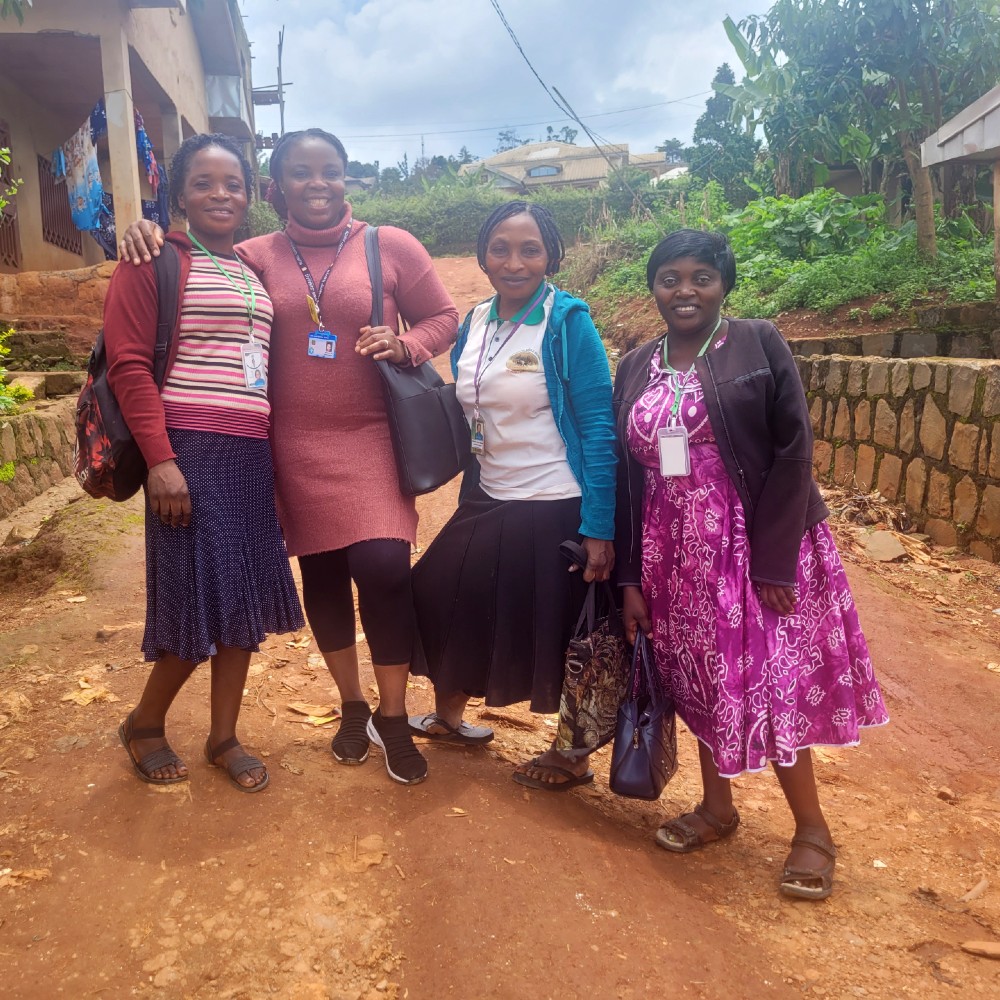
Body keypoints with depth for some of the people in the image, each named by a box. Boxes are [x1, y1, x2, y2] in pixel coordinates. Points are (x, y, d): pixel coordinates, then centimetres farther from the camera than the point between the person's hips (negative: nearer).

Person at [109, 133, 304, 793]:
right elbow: (128, 363, -10)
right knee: (200, 598, -2)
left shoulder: (254, 269, 17)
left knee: (245, 595, 9)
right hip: (190, 452, -6)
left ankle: (224, 736, 25)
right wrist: (160, 459, -17)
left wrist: (276, 456, 14)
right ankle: (145, 724, 25)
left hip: (251, 454, 6)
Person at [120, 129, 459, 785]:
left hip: (371, 440, -2)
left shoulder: (390, 245, 0)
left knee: (383, 569, -14)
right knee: (322, 575, 10)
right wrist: (150, 234, -5)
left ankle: (393, 719, 8)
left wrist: (405, 346, -14)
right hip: (296, 447, 2)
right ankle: (352, 708, 31)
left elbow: (444, 317, 5)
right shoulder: (258, 256, 5)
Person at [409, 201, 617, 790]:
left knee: (563, 638, 7)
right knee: (441, 604, 16)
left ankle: (572, 756, 33)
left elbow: (599, 428, -15)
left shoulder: (568, 322, -13)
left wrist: (599, 529, -18)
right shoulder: (475, 323, 5)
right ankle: (450, 717, 44)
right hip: (488, 506, 7)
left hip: (557, 510, -6)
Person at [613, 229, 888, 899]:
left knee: (771, 684, 0)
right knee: (701, 682, 13)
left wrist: (772, 563, -16)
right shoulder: (636, 368, 7)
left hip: (759, 547, -4)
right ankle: (717, 807, 33)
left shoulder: (759, 345, -5)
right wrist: (630, 577, 2)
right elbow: (626, 476, 6)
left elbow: (792, 454, -10)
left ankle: (812, 828, 21)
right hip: (677, 555, 4)